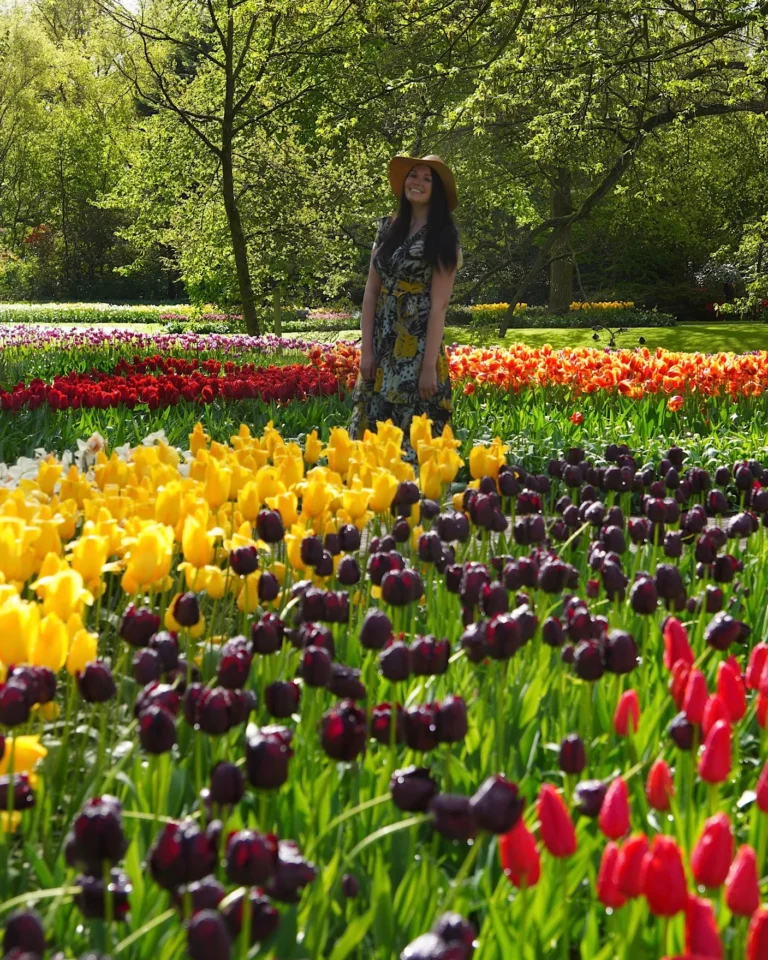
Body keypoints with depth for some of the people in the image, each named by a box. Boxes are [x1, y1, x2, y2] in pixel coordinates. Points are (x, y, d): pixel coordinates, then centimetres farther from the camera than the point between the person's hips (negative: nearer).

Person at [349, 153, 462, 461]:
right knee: (374, 430, 6)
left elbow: (439, 304, -10)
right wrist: (366, 349, 0)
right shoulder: (387, 228, 11)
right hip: (382, 345, 5)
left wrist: (430, 365, -16)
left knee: (413, 434, -4)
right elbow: (371, 291, 8)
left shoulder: (443, 238, -3)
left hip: (417, 346, -5)